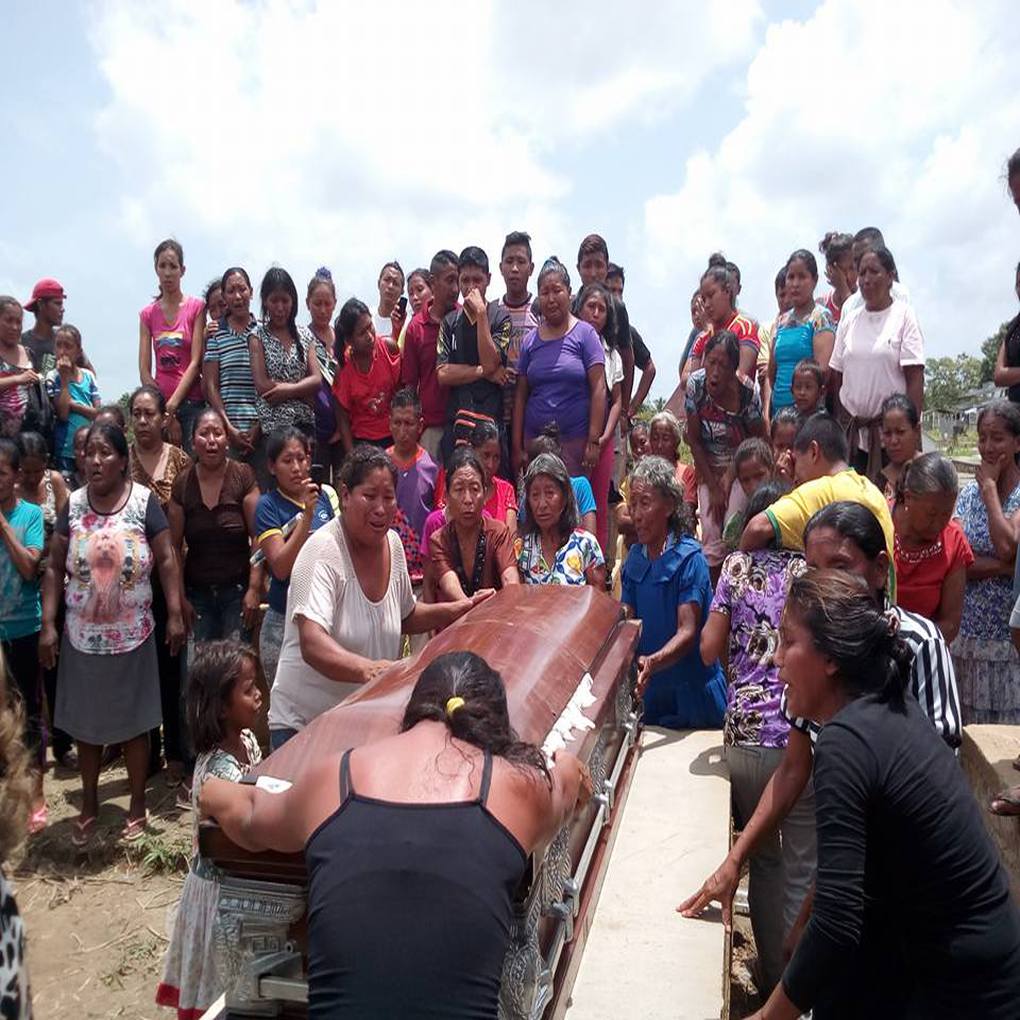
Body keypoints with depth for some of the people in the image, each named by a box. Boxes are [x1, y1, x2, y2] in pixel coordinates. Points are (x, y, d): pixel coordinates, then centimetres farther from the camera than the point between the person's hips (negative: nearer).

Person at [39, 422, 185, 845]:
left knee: (133, 720, 9)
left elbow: (166, 560, -6)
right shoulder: (73, 505, -1)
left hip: (132, 635, -2)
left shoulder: (144, 501, -8)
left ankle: (137, 803, 26)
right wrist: (48, 624, -2)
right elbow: (54, 568, 2)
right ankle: (89, 803, 33)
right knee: (85, 721, 14)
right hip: (82, 636, 3)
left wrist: (175, 615, -11)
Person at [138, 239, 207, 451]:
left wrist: (172, 404, -11)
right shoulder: (148, 314, 11)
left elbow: (195, 362, -4)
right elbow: (144, 371, 5)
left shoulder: (196, 307, 3)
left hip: (191, 402, -2)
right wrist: (166, 416, -5)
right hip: (159, 404, 3)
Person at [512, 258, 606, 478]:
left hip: (575, 440, -3)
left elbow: (599, 389, -4)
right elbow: (521, 395, 10)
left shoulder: (584, 334, 1)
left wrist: (594, 441, -11)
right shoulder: (530, 340, 11)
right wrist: (517, 447, 5)